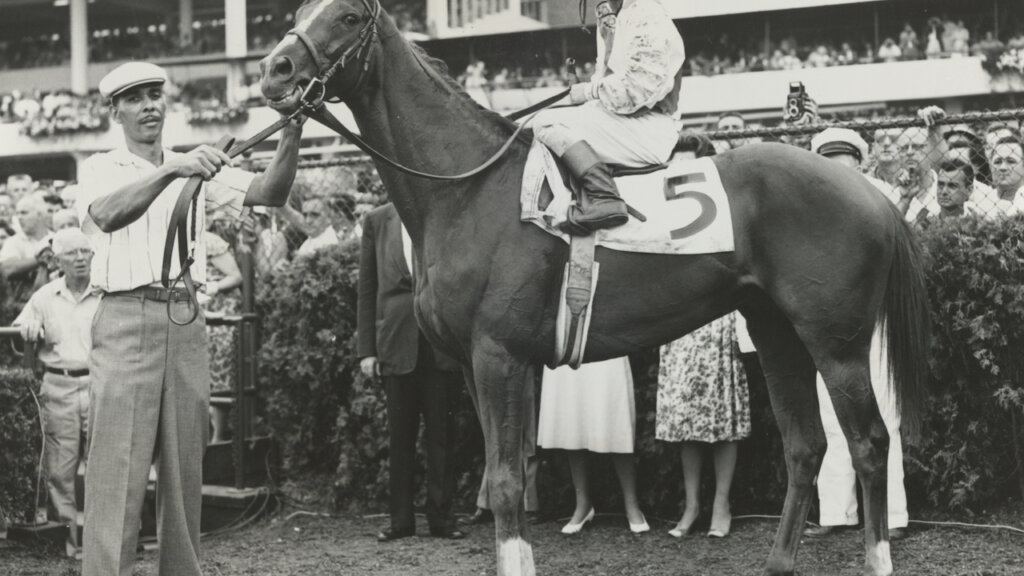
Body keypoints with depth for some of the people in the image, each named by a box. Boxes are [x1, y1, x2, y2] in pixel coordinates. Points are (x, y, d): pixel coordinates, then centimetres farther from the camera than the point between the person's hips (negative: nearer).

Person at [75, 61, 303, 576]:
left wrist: (290, 136, -18)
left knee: (185, 470, 6)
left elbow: (269, 193, 1)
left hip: (187, 321, 4)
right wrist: (171, 171, -32)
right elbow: (108, 215, -18)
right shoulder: (99, 169, 5)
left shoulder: (198, 169, 15)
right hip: (127, 318, -4)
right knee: (117, 469, -8)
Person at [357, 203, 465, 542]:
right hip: (396, 343, 1)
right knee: (399, 436, 5)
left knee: (442, 434, 3)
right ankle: (401, 520, 12)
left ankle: (441, 517, 10)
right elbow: (367, 290, 8)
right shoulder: (377, 221, 8)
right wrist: (366, 349, 3)